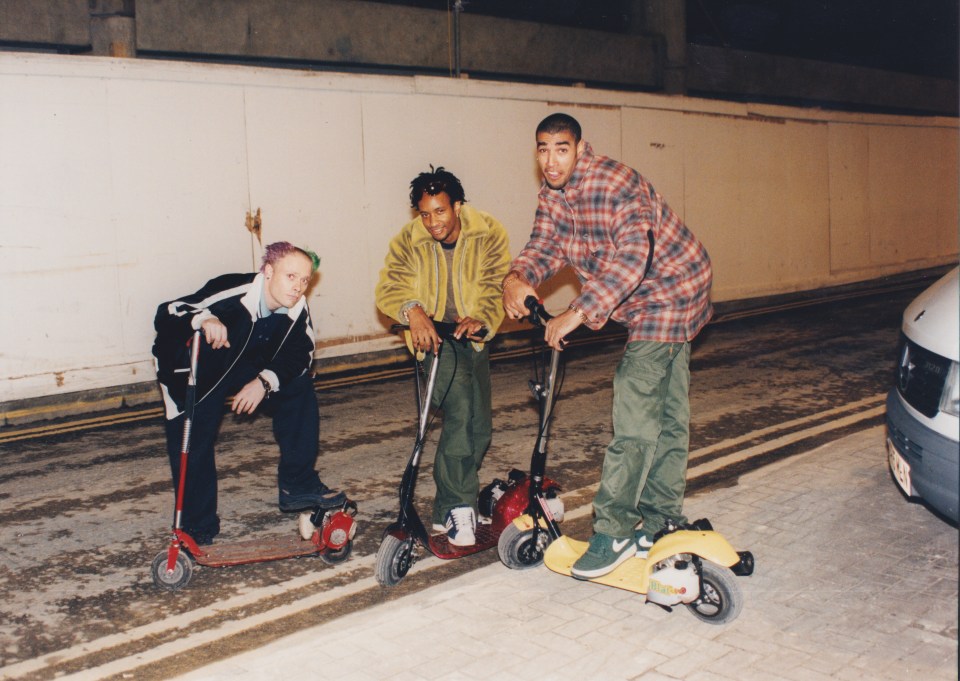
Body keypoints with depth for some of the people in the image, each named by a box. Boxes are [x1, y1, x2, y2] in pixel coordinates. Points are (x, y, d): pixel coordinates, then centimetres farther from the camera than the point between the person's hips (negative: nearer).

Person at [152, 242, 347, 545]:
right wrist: (203, 319, -56)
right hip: (192, 372, -5)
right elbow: (167, 314, -35)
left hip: (246, 369, 5)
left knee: (299, 386, -8)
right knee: (194, 442, -14)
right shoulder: (231, 294, -34)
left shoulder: (298, 309, -17)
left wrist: (265, 381, -26)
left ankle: (297, 486, 1)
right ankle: (198, 527, 6)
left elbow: (301, 352, -9)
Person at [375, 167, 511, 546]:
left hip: (472, 336, 3)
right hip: (433, 335, -3)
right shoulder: (408, 242, -10)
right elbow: (389, 287, -18)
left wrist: (481, 318, -35)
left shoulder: (488, 234, -10)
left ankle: (446, 508, 26)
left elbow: (496, 283, -16)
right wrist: (413, 311, -39)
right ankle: (459, 508, -20)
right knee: (460, 407, -25)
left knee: (479, 426, 6)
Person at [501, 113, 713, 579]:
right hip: (645, 303, 9)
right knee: (665, 415, 15)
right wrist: (517, 277, -27)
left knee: (635, 413, -16)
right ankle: (661, 521, 25)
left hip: (668, 293, -9)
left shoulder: (616, 184, -28)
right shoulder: (553, 194, 1)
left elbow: (633, 253, -39)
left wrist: (579, 313, -44)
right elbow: (546, 245, -4)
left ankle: (614, 531, -12)